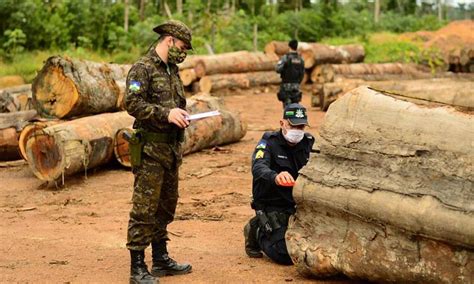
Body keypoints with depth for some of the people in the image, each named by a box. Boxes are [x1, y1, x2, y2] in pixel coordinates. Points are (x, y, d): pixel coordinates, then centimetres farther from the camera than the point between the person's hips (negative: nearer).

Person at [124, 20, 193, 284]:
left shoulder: (172, 70, 17)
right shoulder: (143, 68, -10)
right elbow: (133, 103, -20)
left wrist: (181, 115, 4)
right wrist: (166, 114, -26)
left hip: (172, 148, 9)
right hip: (150, 149, -9)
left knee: (166, 206, 16)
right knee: (144, 209, -6)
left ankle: (161, 259, 28)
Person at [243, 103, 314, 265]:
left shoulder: (308, 143, 2)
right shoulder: (269, 143, -14)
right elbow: (258, 168, -34)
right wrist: (275, 177, -56)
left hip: (297, 205, 5)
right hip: (272, 207, -5)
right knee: (285, 255, -17)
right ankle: (257, 232, 12)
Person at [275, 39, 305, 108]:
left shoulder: (285, 57, -11)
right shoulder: (300, 59, 7)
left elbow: (278, 69, -19)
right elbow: (302, 73, 12)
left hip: (286, 85, -5)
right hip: (296, 86, 5)